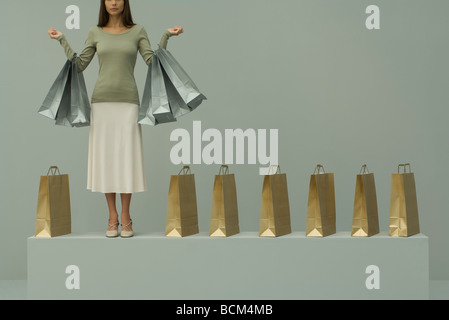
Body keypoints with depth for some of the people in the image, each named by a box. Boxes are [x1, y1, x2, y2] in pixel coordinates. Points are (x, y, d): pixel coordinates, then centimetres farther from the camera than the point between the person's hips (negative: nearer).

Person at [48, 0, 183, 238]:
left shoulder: (138, 31, 7)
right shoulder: (95, 33, 10)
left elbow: (153, 63, -4)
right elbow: (79, 66, 5)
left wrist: (166, 36, -11)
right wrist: (62, 40, 1)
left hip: (127, 101, -1)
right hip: (102, 101, 1)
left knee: (126, 158, -4)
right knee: (105, 158, 0)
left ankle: (126, 218, 6)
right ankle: (112, 218, 8)